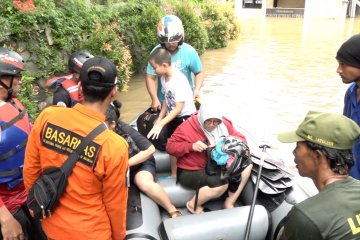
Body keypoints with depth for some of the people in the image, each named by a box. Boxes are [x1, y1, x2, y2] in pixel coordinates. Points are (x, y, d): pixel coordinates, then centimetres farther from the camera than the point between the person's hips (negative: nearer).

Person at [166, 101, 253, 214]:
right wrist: (191, 146, -28)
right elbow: (170, 146, -13)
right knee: (221, 183, -32)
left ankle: (230, 202, -2)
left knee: (247, 164, -8)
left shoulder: (224, 124, -1)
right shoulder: (187, 127, -15)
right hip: (191, 172, -6)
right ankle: (194, 205, -5)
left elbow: (241, 139, 3)